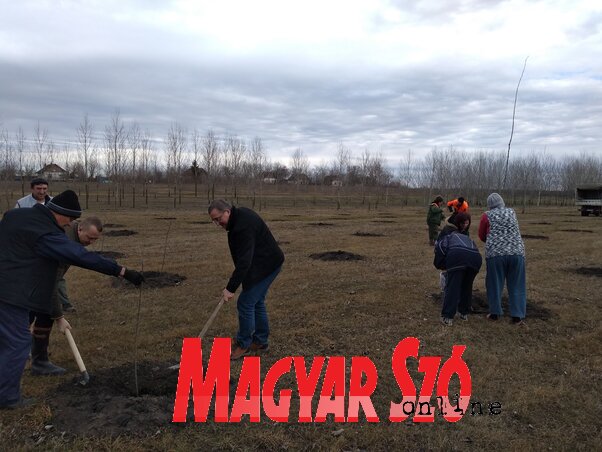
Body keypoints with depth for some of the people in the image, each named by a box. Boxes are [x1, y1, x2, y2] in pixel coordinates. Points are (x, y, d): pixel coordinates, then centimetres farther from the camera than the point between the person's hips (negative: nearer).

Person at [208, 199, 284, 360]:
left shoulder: (243, 226, -28)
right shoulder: (240, 215, 4)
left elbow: (244, 262, -31)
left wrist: (230, 288, -30)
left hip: (266, 265, -10)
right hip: (265, 262, 10)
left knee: (245, 303, -6)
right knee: (257, 302, 15)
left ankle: (243, 345, 9)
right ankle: (261, 341, 25)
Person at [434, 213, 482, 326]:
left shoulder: (449, 236, 29)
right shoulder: (469, 239, 42)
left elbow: (441, 246, 9)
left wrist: (441, 264, 21)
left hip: (457, 256, -4)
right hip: (475, 258, 4)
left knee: (452, 287, 2)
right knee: (467, 287, 24)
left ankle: (447, 318, 1)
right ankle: (464, 313, 32)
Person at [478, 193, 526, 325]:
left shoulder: (487, 216, 4)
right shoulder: (512, 212, 13)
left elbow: (481, 235, 14)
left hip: (495, 253, -2)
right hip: (516, 252, 2)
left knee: (495, 284, 9)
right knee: (516, 285, 8)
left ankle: (495, 313, 16)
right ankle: (518, 316, 10)